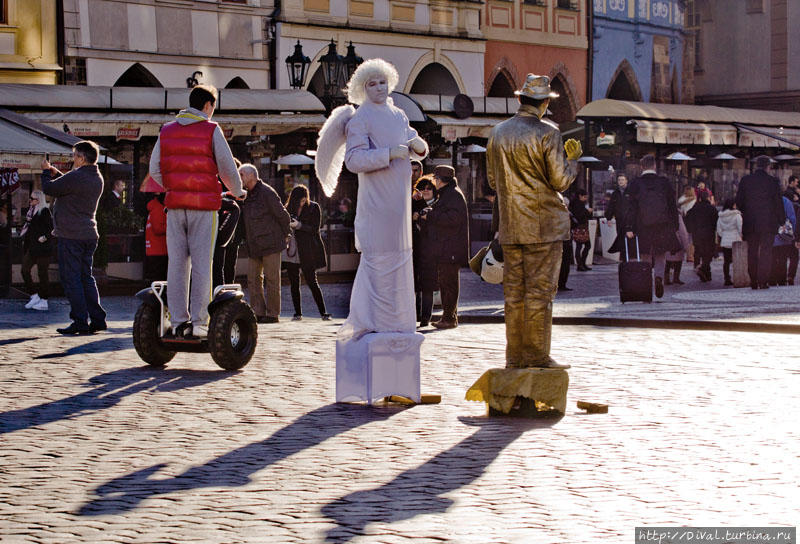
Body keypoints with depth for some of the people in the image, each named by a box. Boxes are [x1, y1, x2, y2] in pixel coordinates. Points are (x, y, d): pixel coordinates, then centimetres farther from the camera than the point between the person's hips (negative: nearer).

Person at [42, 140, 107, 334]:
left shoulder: (75, 177, -17)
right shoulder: (97, 179, 11)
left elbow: (48, 188, -7)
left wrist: (46, 171, 11)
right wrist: (56, 173, 22)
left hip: (71, 236, -8)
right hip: (89, 235, 8)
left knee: (71, 279, -4)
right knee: (86, 277, 13)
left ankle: (81, 322, -7)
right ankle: (98, 319, 9)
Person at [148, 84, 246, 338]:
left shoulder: (167, 131, 9)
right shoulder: (211, 130, -3)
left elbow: (155, 170, 9)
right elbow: (227, 167, -3)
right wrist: (237, 191, 15)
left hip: (175, 203, 4)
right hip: (204, 204, -4)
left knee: (176, 263, 6)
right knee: (201, 264, -2)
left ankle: (178, 321, 5)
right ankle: (198, 322, -4)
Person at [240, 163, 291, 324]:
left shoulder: (266, 192, -10)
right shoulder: (245, 195, 14)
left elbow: (282, 214, -5)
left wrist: (285, 235, 3)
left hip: (270, 243, -8)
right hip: (254, 245, 8)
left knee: (271, 279, -4)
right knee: (253, 278, 3)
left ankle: (273, 313, -1)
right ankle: (258, 312, 6)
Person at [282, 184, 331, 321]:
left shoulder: (313, 207, -1)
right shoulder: (288, 208, 10)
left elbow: (315, 229, -7)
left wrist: (299, 226, -20)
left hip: (307, 251, -4)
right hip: (291, 251, 4)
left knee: (312, 282, -6)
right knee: (294, 283, 4)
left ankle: (323, 312, -2)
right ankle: (298, 313, 11)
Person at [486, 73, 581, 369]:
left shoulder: (498, 133, 8)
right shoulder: (547, 133, -11)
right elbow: (560, 181, -10)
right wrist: (573, 159, 8)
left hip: (510, 224, 6)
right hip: (543, 224, -6)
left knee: (514, 290, 8)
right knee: (540, 290, -3)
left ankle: (515, 356, 11)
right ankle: (537, 356, -2)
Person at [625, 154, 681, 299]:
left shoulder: (635, 184, -1)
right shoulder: (664, 182, 1)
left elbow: (631, 207, -4)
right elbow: (672, 206, 4)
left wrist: (629, 228, -4)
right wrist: (674, 226, 10)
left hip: (643, 227, 0)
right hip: (663, 227, 0)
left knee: (646, 259, 9)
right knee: (660, 257, 11)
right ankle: (659, 276, -18)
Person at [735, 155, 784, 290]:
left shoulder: (745, 180, 1)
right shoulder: (773, 181, -6)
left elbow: (738, 201, 4)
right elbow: (778, 203, -3)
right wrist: (781, 220, 6)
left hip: (750, 223, 2)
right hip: (768, 223, -2)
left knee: (752, 252, 10)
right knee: (766, 251, 1)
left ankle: (753, 282, 11)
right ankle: (763, 281, -6)